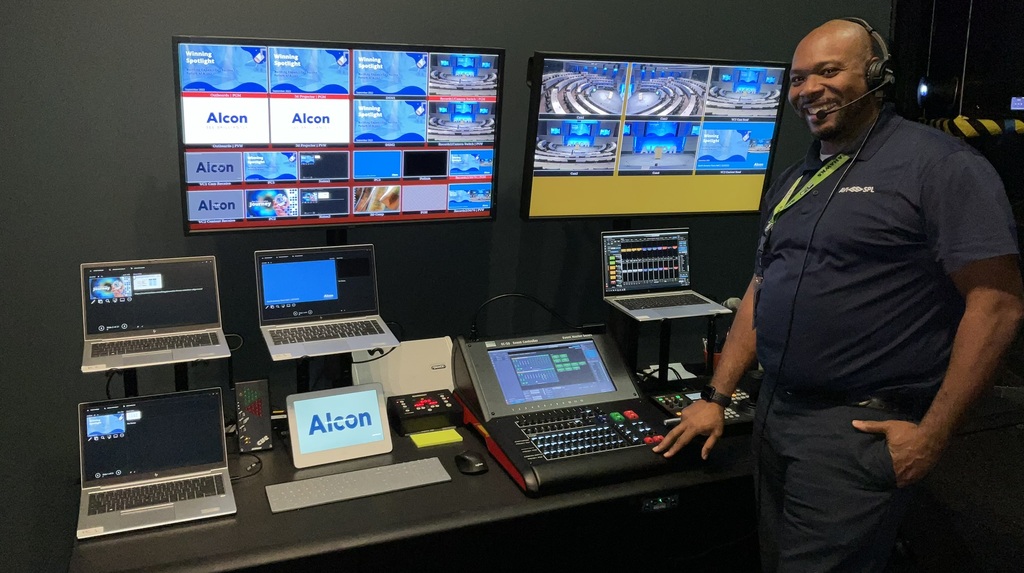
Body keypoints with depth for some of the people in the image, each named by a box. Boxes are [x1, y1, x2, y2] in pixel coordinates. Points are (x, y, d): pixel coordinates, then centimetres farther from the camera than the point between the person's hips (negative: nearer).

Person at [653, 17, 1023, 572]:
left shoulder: (939, 164, -10)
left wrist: (932, 432, -17)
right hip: (773, 412, 7)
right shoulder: (791, 182, 12)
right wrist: (716, 397, 11)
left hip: (859, 427, -7)